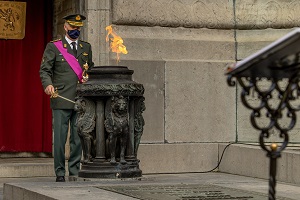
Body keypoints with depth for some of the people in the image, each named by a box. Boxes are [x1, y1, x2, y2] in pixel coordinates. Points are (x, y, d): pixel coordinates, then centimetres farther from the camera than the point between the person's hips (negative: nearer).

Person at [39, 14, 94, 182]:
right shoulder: (53, 47, 6)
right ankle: (60, 173, 4)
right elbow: (45, 70, 1)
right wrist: (48, 85, -17)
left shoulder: (86, 47, 18)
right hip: (61, 100, -3)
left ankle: (75, 171, 12)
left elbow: (91, 69, 26)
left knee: (78, 138, 4)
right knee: (60, 138, -4)